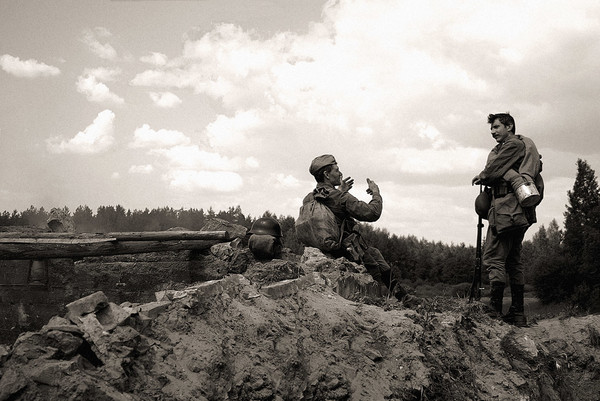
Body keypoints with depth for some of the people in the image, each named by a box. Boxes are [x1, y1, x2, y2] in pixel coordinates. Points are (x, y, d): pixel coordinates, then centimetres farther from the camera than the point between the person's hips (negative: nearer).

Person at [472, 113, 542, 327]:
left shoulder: (513, 145, -6)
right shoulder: (524, 145, 24)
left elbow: (492, 171, -13)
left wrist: (481, 176, 8)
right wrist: (486, 178, 2)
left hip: (505, 208, -10)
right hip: (520, 212, 10)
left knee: (493, 258, -8)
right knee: (513, 261, 12)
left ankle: (495, 308, -12)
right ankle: (518, 313, 13)